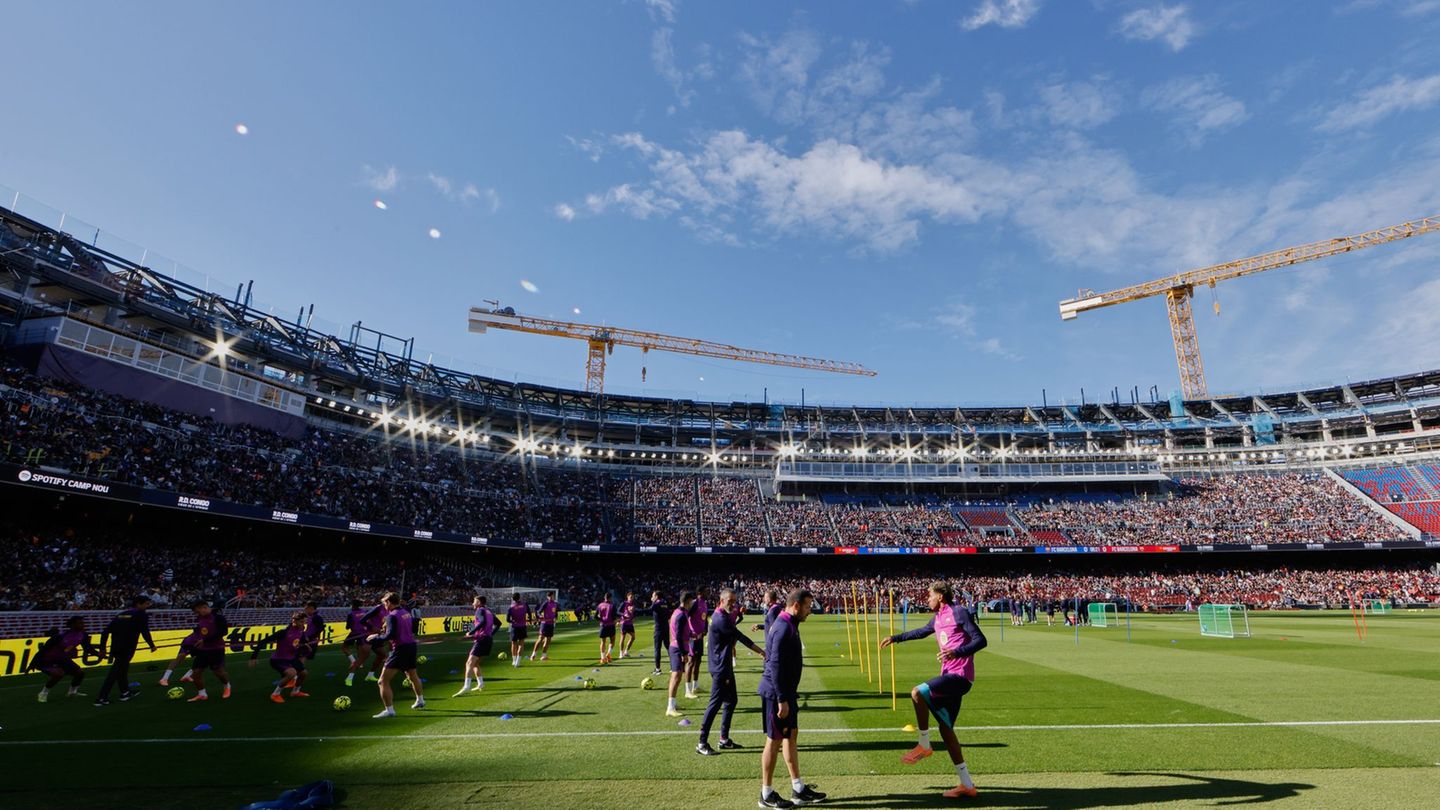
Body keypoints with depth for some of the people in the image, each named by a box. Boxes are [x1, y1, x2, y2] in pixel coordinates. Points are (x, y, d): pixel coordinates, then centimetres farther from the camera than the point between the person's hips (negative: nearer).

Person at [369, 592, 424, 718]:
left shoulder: (392, 616, -14)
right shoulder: (406, 612, 10)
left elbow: (390, 635, -23)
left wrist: (376, 637, -10)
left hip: (400, 649, -9)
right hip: (412, 646, 9)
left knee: (383, 681, -4)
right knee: (413, 676, 29)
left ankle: (389, 710, -9)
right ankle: (420, 701, 45)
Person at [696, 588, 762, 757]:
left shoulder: (723, 616, 12)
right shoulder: (720, 619, -21)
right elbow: (740, 637, -19)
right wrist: (760, 651, -14)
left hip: (726, 667, 11)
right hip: (720, 668, -11)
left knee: (731, 701, 15)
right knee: (715, 703, -6)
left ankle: (724, 739, 25)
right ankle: (702, 744, 2)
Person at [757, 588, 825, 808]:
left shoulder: (788, 625, 10)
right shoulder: (784, 628, -22)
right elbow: (776, 665, -25)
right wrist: (782, 699, -23)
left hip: (786, 691, 10)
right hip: (776, 693, -10)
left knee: (791, 736, 16)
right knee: (775, 740, 2)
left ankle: (798, 789, 28)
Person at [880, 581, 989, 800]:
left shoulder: (960, 612, -10)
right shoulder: (937, 619, 16)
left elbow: (980, 640, -15)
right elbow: (921, 632, 34)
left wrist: (957, 653, -28)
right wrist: (895, 638, 40)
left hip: (960, 675, -9)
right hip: (950, 675, 9)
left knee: (917, 693, -21)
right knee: (946, 729, 8)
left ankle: (924, 745, -3)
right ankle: (966, 785, 16)